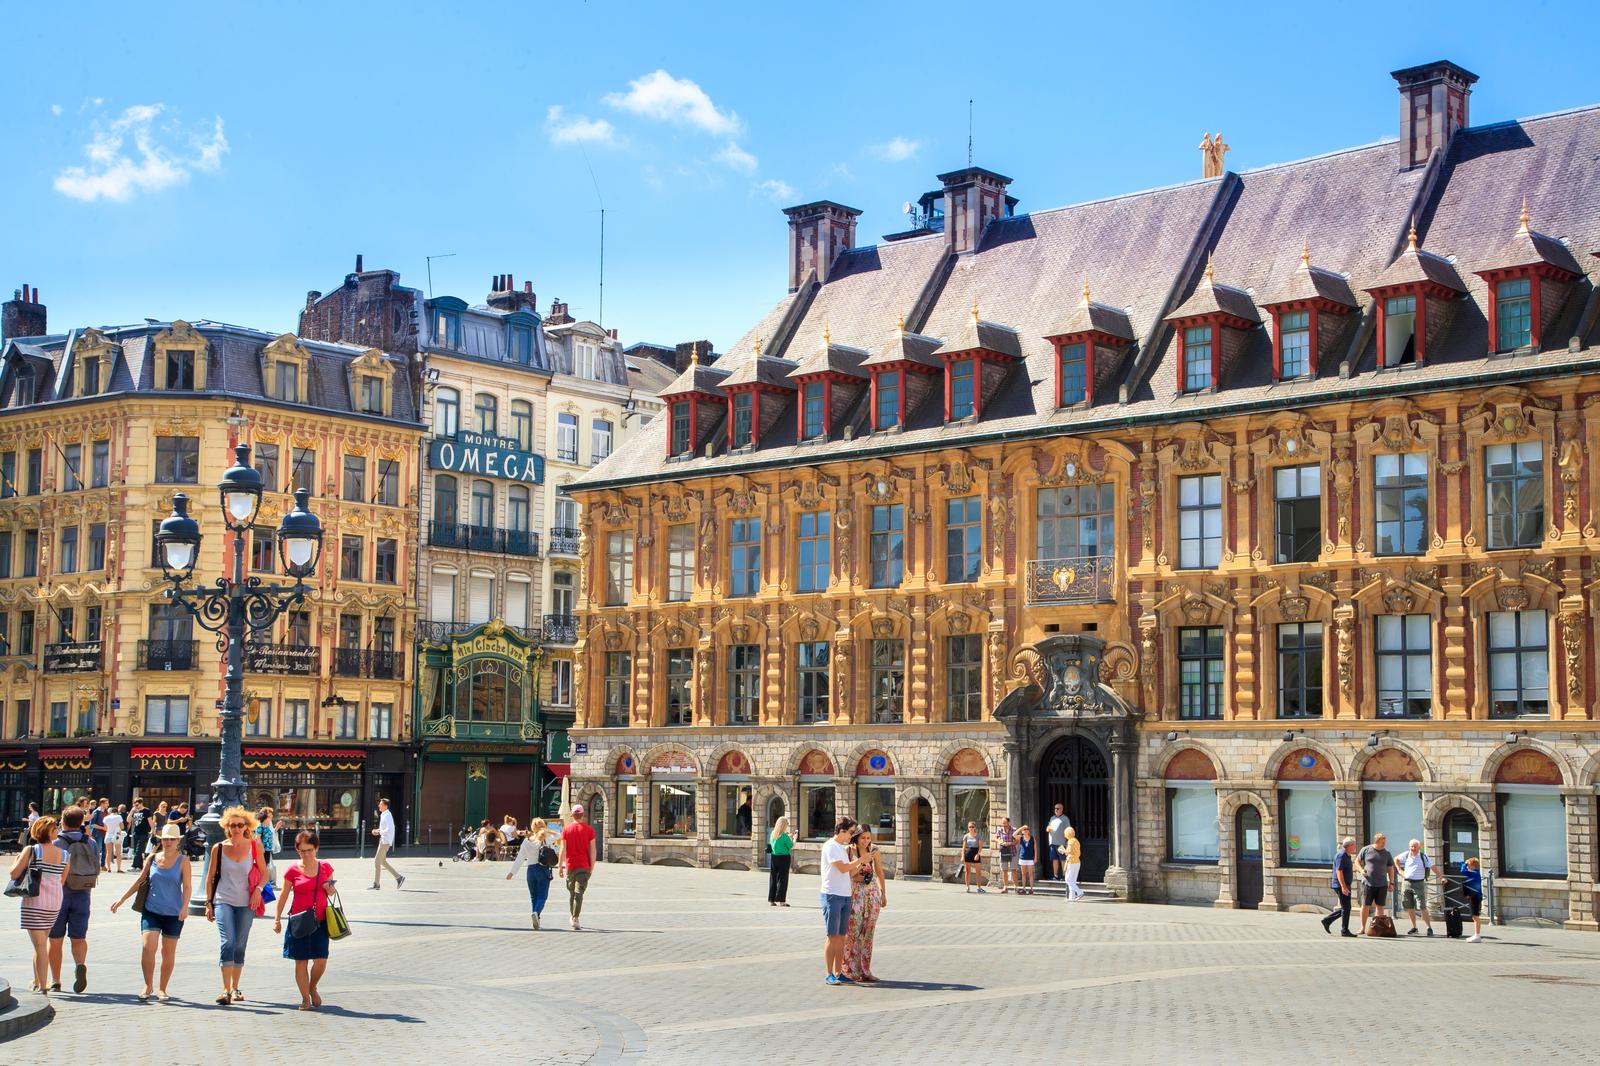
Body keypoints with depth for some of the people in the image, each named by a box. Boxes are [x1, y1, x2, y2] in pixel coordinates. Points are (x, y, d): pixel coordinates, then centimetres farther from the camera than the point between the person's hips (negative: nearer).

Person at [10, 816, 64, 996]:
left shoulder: (31, 850, -8)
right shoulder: (63, 854, 3)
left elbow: (14, 874, -9)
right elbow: (62, 881, 8)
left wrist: (17, 860, 10)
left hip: (34, 903, -4)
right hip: (55, 902, 4)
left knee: (39, 945, -4)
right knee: (42, 942, 20)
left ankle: (42, 986, -6)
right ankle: (37, 981, 28)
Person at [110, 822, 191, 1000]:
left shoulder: (183, 861, -1)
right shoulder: (152, 859, 6)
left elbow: (186, 886, -7)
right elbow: (140, 880, 15)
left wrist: (184, 907, -21)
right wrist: (121, 900, 12)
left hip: (173, 913, -1)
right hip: (151, 910, 1)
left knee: (168, 952, 5)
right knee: (148, 947, -12)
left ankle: (161, 989, 17)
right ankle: (148, 986, 3)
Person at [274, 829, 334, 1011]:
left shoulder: (325, 867, 4)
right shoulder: (293, 871, -3)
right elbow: (284, 896, 2)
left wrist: (330, 888, -6)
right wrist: (277, 918, -2)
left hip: (320, 920, 2)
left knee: (321, 960, -6)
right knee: (301, 961, 2)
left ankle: (312, 988, 22)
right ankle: (306, 999, 14)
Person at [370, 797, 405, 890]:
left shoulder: (387, 816, -16)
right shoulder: (383, 815, 14)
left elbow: (389, 830, -24)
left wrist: (379, 832, -19)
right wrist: (377, 830, 10)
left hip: (385, 841, -10)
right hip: (383, 840, 10)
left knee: (377, 861, -7)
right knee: (382, 861, 14)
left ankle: (376, 884, -3)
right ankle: (399, 877, 17)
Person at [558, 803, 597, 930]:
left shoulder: (566, 829, 1)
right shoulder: (589, 830, -2)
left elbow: (563, 849, -1)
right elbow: (592, 850, -3)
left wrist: (560, 866, 3)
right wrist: (592, 867, 2)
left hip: (570, 866, 2)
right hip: (584, 866, -2)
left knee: (571, 892, 17)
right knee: (579, 892, -5)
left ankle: (573, 917, 27)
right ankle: (575, 919, -15)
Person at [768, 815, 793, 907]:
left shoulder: (772, 834, 5)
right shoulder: (784, 836, -13)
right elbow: (791, 846, -9)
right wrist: (793, 839, 8)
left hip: (774, 858, 5)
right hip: (784, 858, -5)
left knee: (773, 879, 10)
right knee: (782, 879, 0)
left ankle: (771, 900, 12)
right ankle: (781, 900, -2)